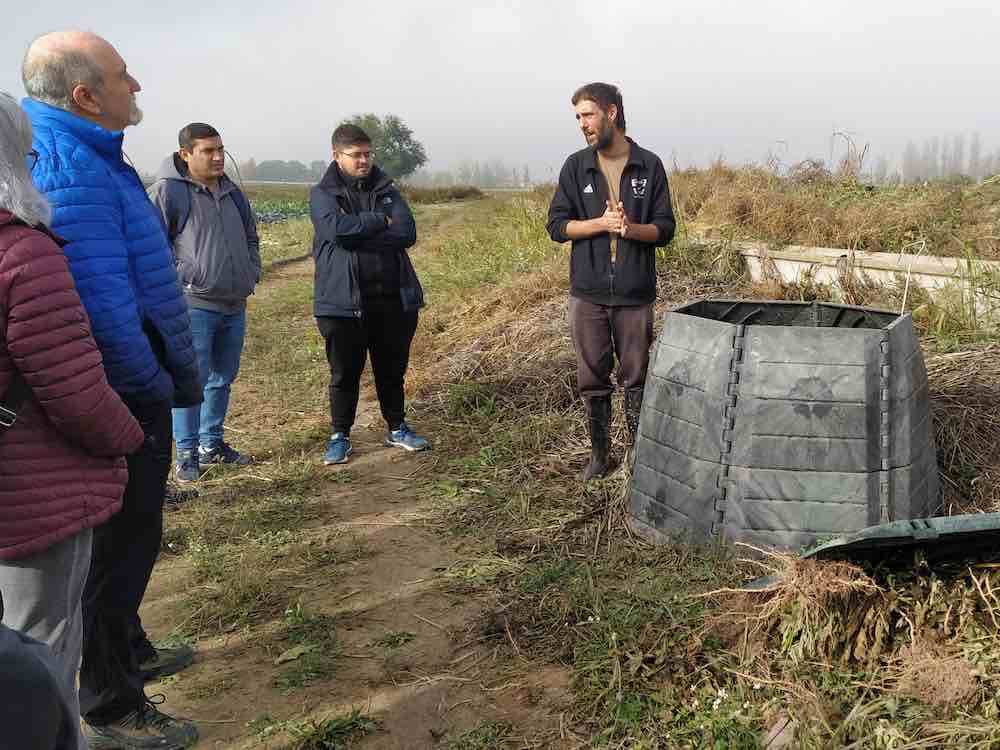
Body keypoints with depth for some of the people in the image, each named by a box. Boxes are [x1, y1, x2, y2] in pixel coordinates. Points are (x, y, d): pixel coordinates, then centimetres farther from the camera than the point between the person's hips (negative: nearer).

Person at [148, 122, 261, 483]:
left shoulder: (232, 193, 14)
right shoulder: (167, 191, -9)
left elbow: (251, 237, 27)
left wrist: (252, 273, 14)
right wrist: (182, 275, -15)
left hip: (234, 305, 7)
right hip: (194, 304, -7)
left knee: (223, 378, 15)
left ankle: (212, 443, 29)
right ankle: (187, 453, 6)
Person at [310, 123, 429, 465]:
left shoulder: (386, 190, 10)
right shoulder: (323, 194, 0)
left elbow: (408, 232, -6)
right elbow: (336, 228, -21)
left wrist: (358, 237, -14)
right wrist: (380, 221, -10)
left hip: (394, 298, 3)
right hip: (343, 301, -3)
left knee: (393, 369, 14)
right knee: (345, 373, 6)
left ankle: (397, 429, 30)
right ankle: (340, 436, 21)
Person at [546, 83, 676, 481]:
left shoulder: (649, 166, 2)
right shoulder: (576, 166, 4)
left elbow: (664, 229, 0)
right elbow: (557, 226, 0)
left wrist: (631, 228, -20)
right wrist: (601, 224, -15)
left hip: (635, 294, -1)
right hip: (588, 294, 1)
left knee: (637, 380, 6)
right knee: (592, 380, 7)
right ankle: (600, 454, 22)